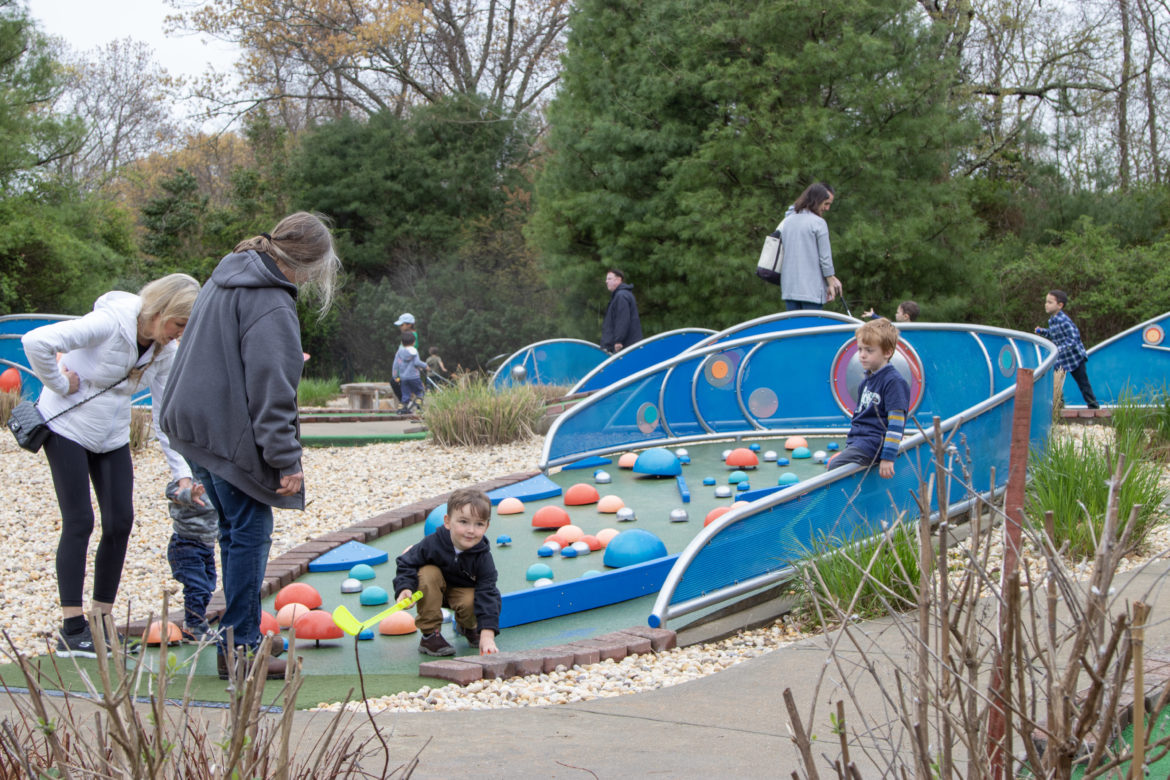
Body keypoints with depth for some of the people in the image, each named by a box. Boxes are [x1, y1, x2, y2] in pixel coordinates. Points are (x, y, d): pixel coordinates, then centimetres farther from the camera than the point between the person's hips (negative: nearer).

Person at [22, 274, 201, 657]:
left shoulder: (165, 351, -3)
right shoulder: (109, 323, -25)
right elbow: (36, 342, -33)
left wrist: (182, 472, -6)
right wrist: (59, 384, -19)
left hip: (113, 435, 6)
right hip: (67, 426, -6)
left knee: (120, 521, 0)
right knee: (79, 522, -9)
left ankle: (101, 621, 12)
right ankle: (71, 629, -3)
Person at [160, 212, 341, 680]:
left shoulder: (228, 275, 12)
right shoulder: (270, 307, -19)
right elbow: (271, 392, -22)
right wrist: (287, 460, -18)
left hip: (203, 426, 10)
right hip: (235, 438, -10)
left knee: (234, 533, 17)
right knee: (250, 537, -4)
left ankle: (235, 641, 24)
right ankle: (240, 650, -1)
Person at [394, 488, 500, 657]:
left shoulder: (483, 557, -26)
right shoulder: (433, 544, -29)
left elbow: (487, 593, -29)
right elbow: (407, 563, -15)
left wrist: (487, 635, -39)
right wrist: (405, 588, -36)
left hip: (464, 591, 0)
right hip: (434, 591, 0)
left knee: (470, 603, -33)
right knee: (428, 573, -32)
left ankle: (468, 626, 8)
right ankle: (429, 634, -21)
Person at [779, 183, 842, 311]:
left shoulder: (787, 221, 12)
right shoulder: (818, 223, -9)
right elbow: (825, 257, -9)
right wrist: (831, 282, 0)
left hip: (788, 288, 6)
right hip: (811, 289, -6)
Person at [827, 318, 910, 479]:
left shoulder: (894, 382, -10)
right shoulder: (866, 381, 19)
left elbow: (896, 424, -15)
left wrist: (888, 457, -19)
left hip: (874, 442, -9)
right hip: (856, 441, 9)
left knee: (836, 466, -27)